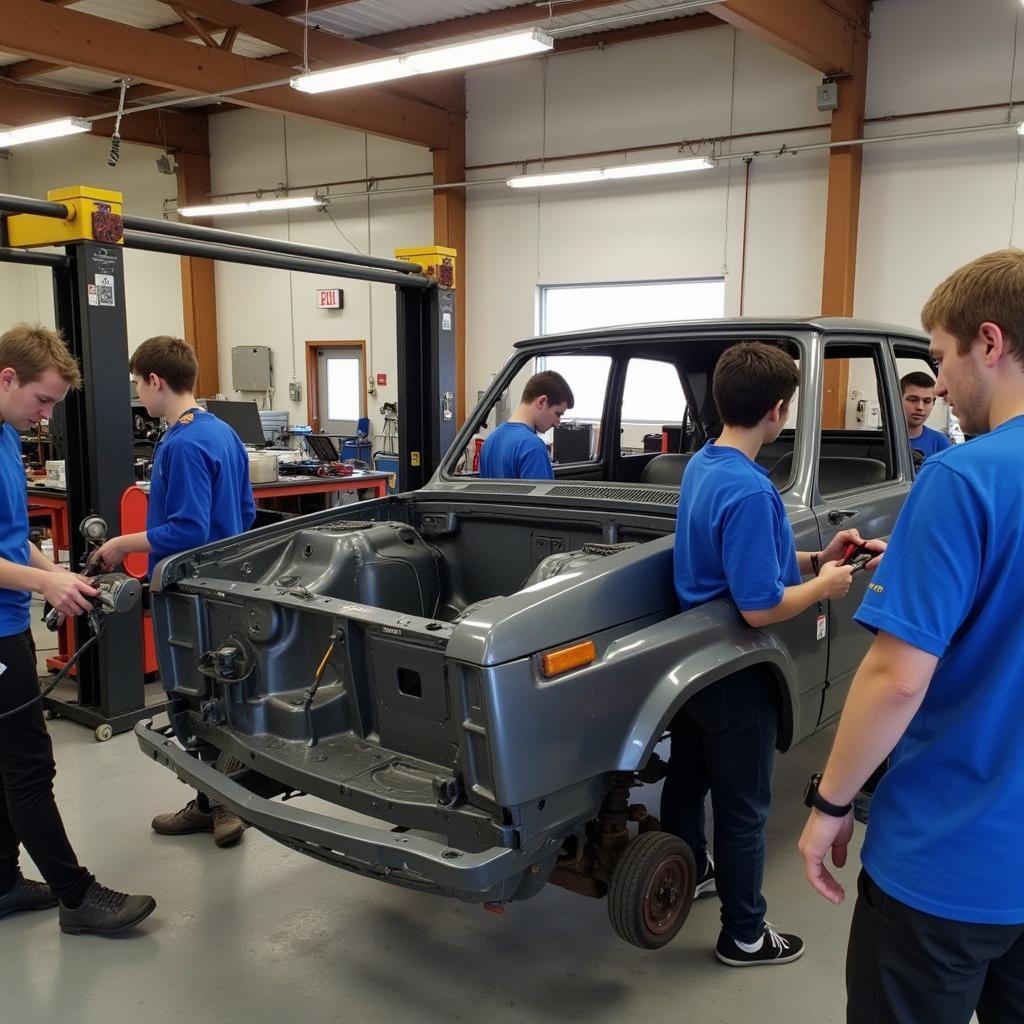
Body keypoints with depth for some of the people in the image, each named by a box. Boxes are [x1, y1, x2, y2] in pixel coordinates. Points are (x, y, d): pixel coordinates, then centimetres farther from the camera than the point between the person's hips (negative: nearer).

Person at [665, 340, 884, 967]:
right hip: (734, 677, -9)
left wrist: (817, 559, 5)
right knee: (743, 809, 8)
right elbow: (760, 608, -27)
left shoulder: (702, 465, 1)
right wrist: (824, 586, -11)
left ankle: (689, 873, 46)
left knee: (687, 777, 24)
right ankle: (745, 936, 25)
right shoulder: (749, 491, -28)